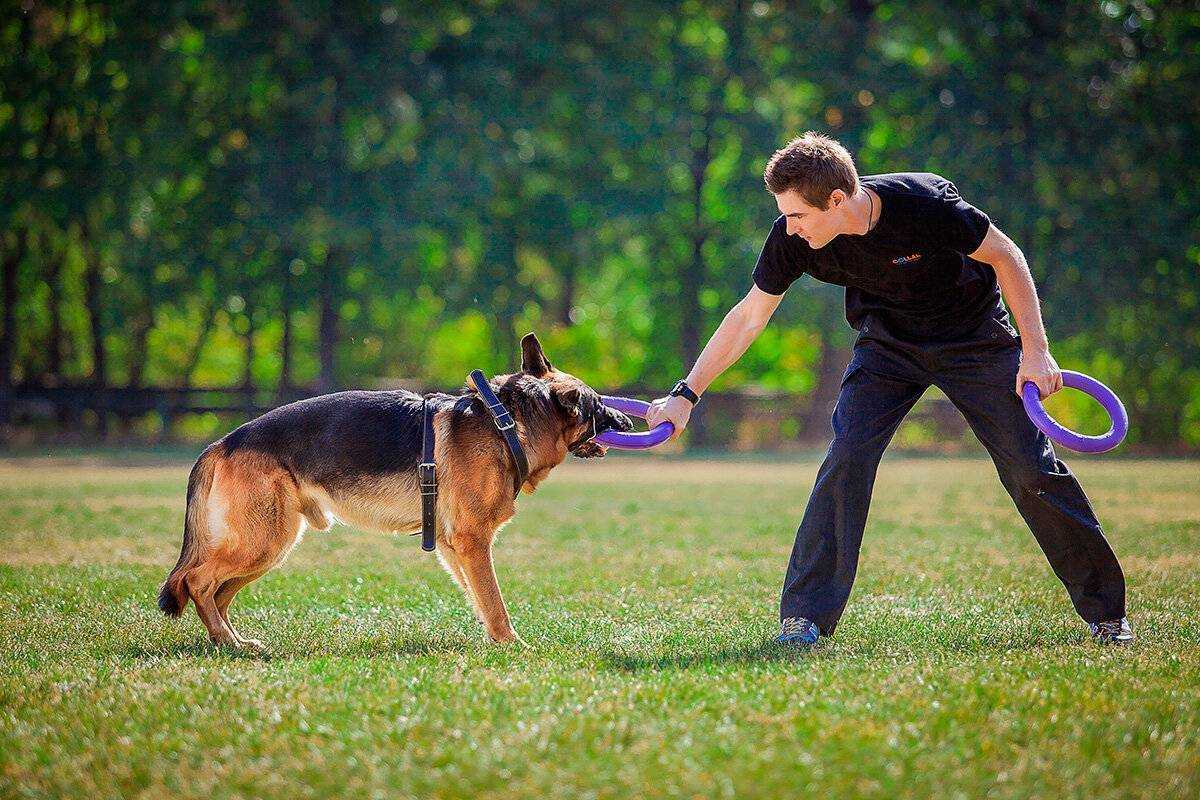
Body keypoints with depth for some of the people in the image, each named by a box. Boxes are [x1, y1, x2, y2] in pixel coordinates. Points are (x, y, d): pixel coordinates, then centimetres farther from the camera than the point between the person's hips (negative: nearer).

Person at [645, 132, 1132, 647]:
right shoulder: (792, 238, -21)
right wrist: (686, 394, -9)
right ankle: (805, 618, -13)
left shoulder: (924, 203, -33)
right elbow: (749, 316, -8)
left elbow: (1004, 256, -18)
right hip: (888, 345, 3)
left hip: (974, 338, -2)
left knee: (1031, 467, -6)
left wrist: (1035, 350, -19)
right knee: (847, 455, -18)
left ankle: (1104, 609, 10)